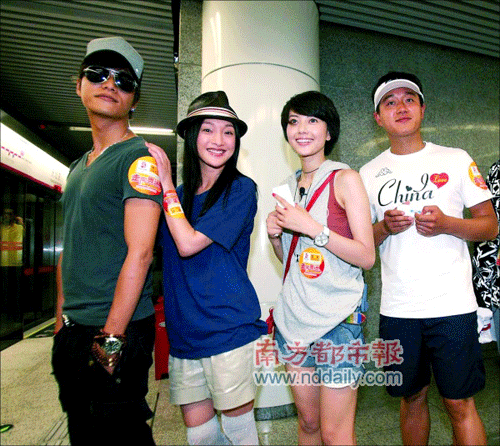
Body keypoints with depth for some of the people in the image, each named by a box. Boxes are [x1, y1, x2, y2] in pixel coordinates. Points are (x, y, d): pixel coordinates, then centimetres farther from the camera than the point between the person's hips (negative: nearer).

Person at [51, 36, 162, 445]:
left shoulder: (139, 157, -12)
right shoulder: (78, 167, 13)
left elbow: (140, 252, -20)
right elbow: (69, 249, 16)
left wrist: (111, 338, -19)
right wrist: (61, 317, 15)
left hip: (117, 331, -8)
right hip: (72, 331, 8)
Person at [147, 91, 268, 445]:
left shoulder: (241, 189, -8)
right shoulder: (180, 194, 9)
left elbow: (188, 243, -15)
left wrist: (167, 185, -8)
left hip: (228, 327, -5)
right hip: (183, 330, 5)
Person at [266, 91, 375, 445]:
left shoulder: (345, 179, -6)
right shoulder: (291, 185, 11)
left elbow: (366, 256, -12)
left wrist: (311, 227, -19)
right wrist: (275, 234, -3)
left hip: (337, 317, -5)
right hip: (293, 316, 5)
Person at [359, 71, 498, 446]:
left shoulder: (456, 159, 3)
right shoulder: (369, 173, 8)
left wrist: (446, 224, -16)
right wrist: (384, 228, -11)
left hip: (452, 305, -1)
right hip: (397, 309, 2)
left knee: (460, 404, 5)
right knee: (412, 397, 15)